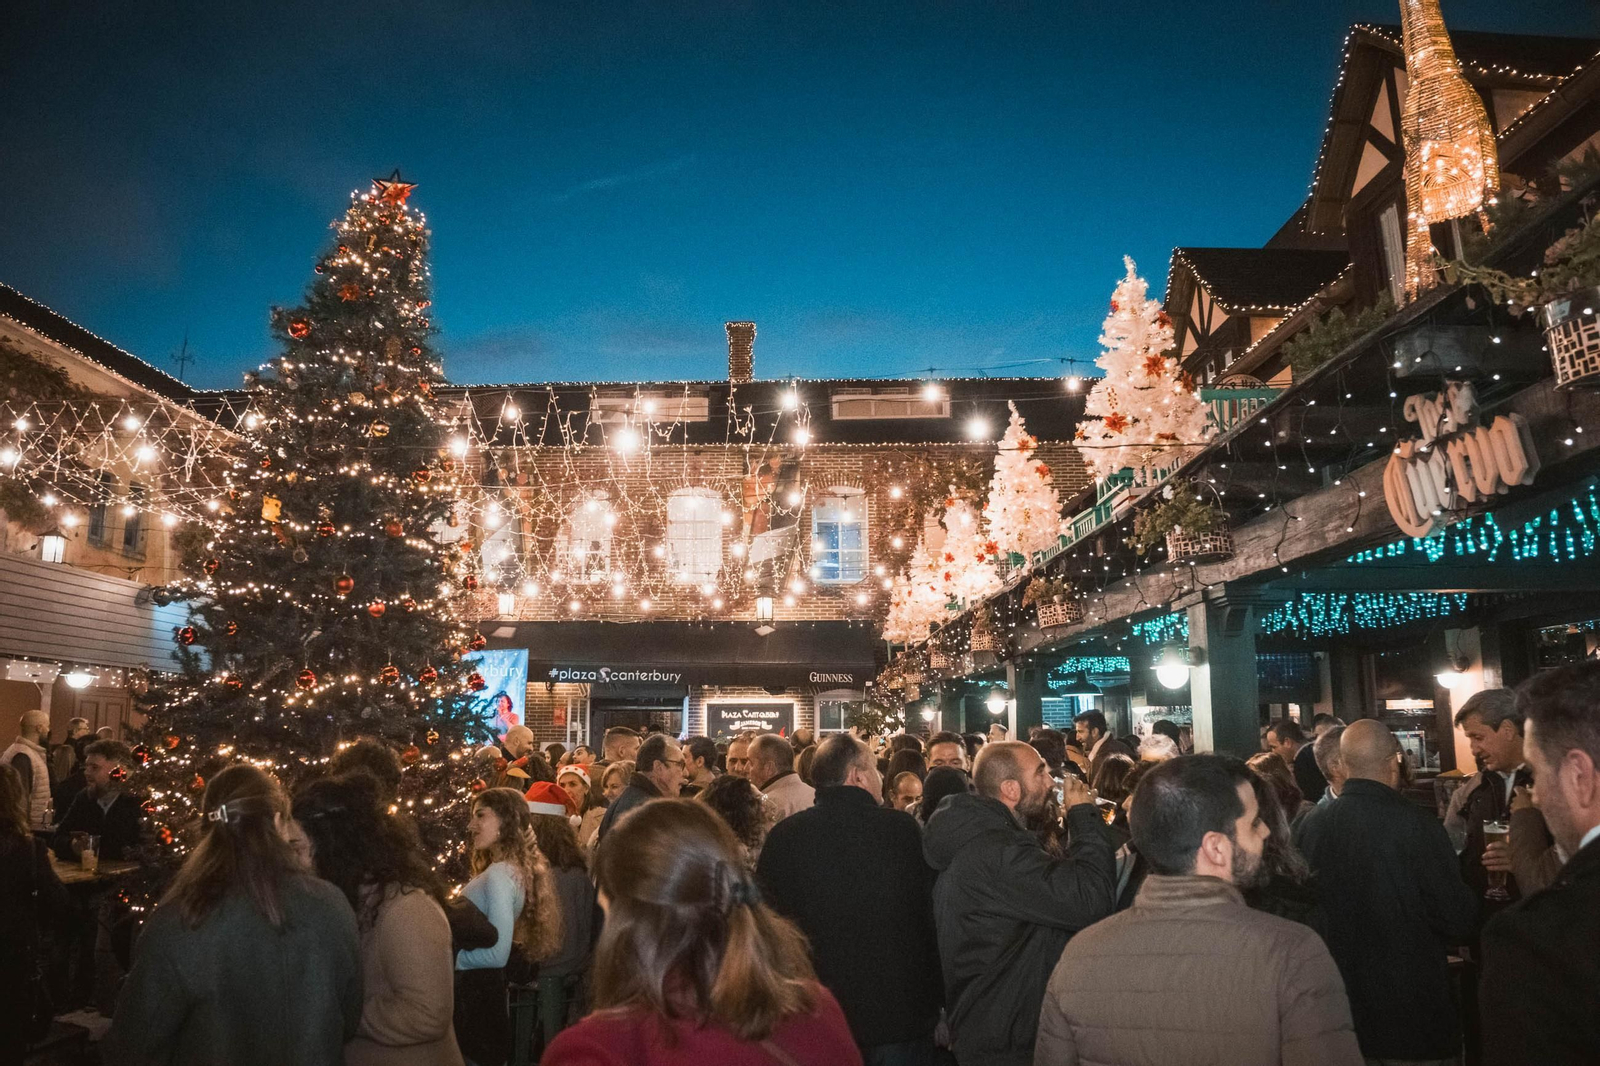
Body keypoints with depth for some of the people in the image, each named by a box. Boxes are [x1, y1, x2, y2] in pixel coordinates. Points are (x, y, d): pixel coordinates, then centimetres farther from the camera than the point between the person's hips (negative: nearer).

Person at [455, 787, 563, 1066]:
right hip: (483, 986, 9)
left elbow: (497, 954, -24)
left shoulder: (499, 874, -21)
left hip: (475, 990, -9)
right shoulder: (514, 869, 8)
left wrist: (448, 956, -14)